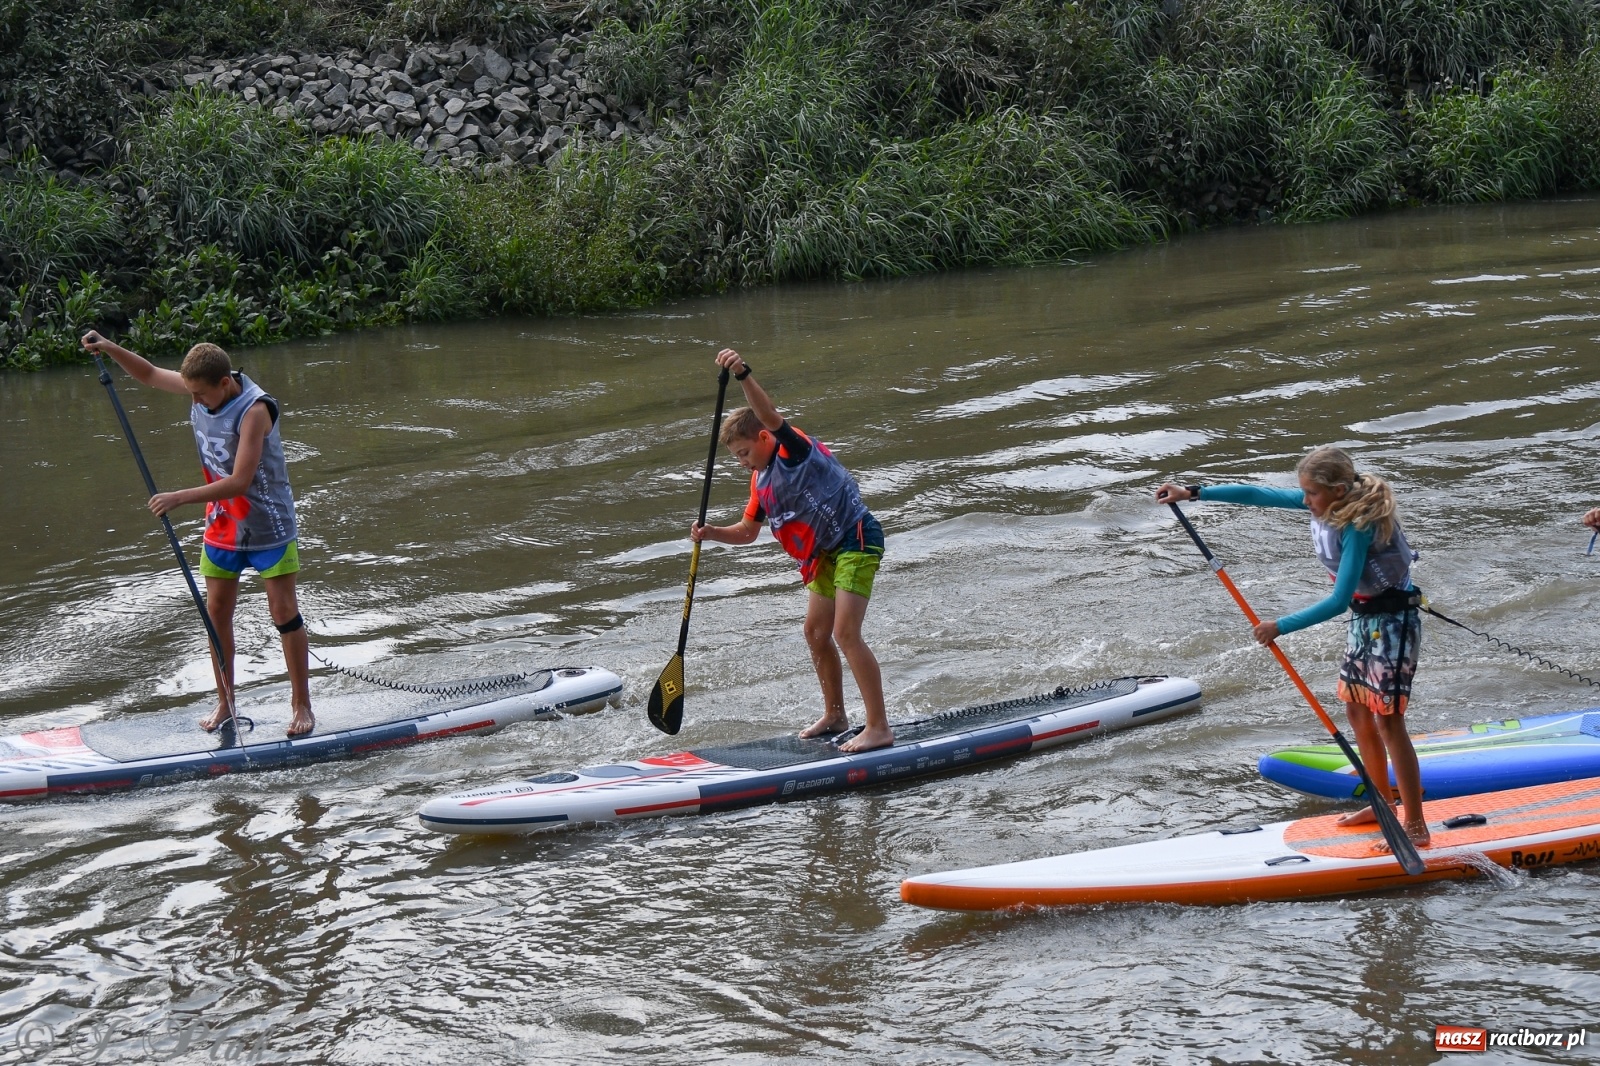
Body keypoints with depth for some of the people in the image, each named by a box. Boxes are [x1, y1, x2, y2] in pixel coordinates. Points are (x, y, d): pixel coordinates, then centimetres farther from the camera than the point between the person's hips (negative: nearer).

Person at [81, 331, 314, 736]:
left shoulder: (254, 409, -27)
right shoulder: (203, 386, -6)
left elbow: (239, 482, -31)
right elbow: (149, 374, 10)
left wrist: (180, 498, -32)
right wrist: (109, 348, -6)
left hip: (267, 525, -7)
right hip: (222, 523, 7)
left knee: (283, 612, 0)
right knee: (216, 610, 7)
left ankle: (302, 706, 8)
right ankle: (224, 703, 19)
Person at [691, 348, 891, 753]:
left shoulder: (795, 449, -14)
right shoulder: (761, 480, 12)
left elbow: (770, 417, -34)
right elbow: (747, 531, 19)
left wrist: (743, 375, -49)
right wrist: (711, 532, 1)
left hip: (857, 540, -10)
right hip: (827, 551, 10)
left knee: (845, 633, -16)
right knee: (815, 632, 14)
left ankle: (879, 728, -13)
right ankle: (835, 715, 30)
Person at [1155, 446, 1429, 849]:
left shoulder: (1358, 526, -29)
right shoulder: (1328, 504, -4)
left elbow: (1338, 601, -31)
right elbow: (1261, 495, 1)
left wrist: (1281, 627, -28)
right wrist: (1193, 492, -1)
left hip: (1392, 622, -9)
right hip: (1365, 618, 9)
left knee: (1387, 720, -7)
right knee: (1357, 710, 15)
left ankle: (1415, 826, -2)